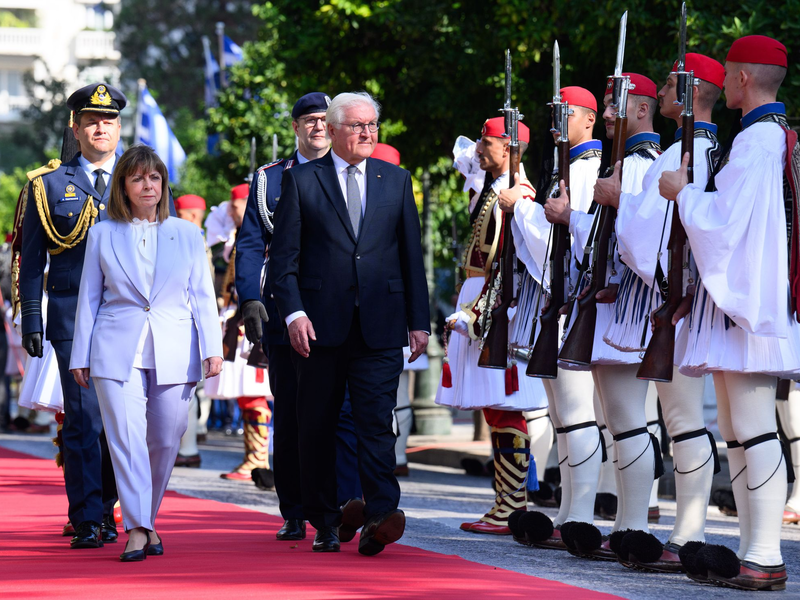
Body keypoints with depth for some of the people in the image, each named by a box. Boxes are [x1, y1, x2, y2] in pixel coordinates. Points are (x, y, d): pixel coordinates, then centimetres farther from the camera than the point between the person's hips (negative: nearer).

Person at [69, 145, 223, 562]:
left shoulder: (187, 234, 12)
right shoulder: (102, 235, 9)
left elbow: (202, 295, 10)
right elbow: (88, 298, 11)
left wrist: (211, 348, 0)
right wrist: (81, 356, 6)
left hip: (174, 352, 1)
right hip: (118, 351, -1)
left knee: (165, 441, 3)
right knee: (126, 436, -13)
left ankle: (146, 520, 21)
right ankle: (137, 529, -13)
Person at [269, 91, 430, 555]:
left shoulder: (396, 181, 12)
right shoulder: (301, 181, 5)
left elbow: (412, 256, 12)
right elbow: (283, 257, 2)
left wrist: (419, 321, 7)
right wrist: (293, 312, -10)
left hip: (380, 328, 0)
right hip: (320, 325, 0)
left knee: (377, 421, -11)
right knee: (318, 427, 5)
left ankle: (381, 516, -20)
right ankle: (325, 522, 15)